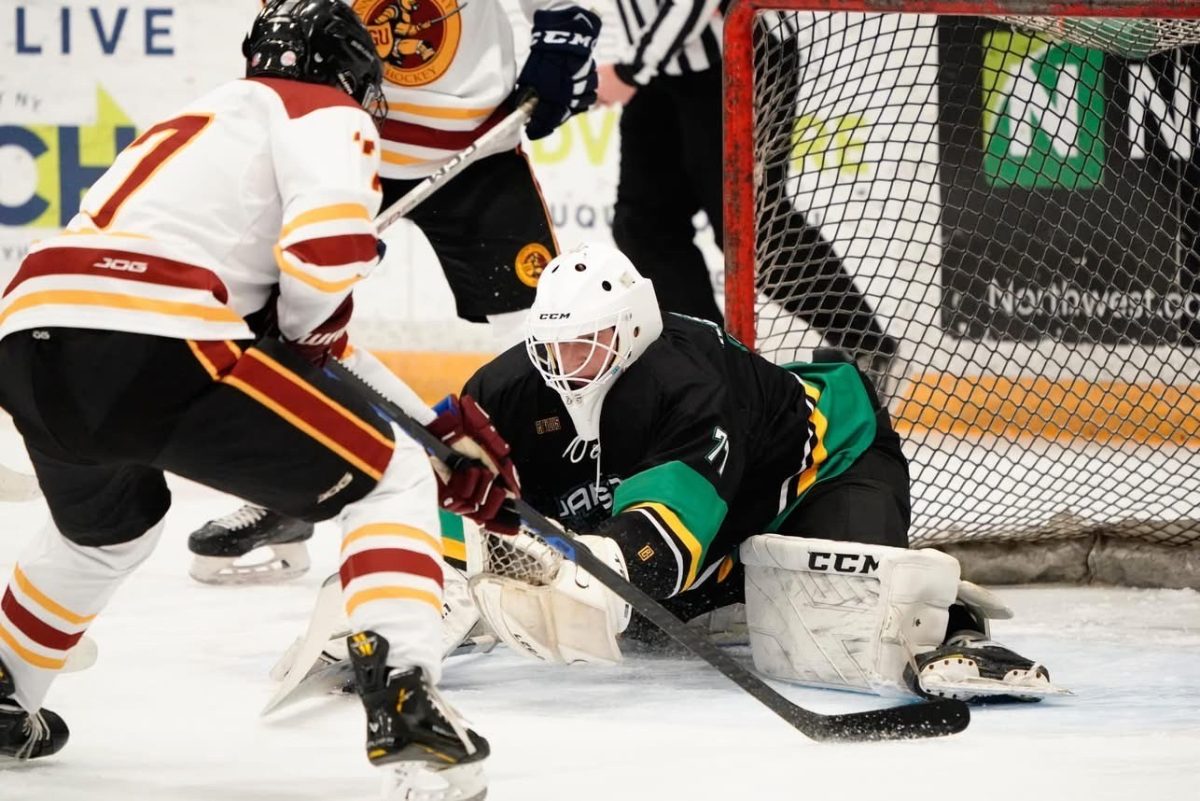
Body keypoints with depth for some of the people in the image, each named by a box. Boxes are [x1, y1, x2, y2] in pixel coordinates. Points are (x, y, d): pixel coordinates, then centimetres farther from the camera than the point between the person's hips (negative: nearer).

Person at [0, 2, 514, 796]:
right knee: (391, 482, 5)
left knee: (110, 523, 40)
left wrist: (433, 431, 31)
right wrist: (309, 328, 11)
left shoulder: (208, 123, 37)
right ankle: (403, 702, -11)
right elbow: (329, 244, -12)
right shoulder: (325, 113, 13)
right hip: (151, 340, -8)